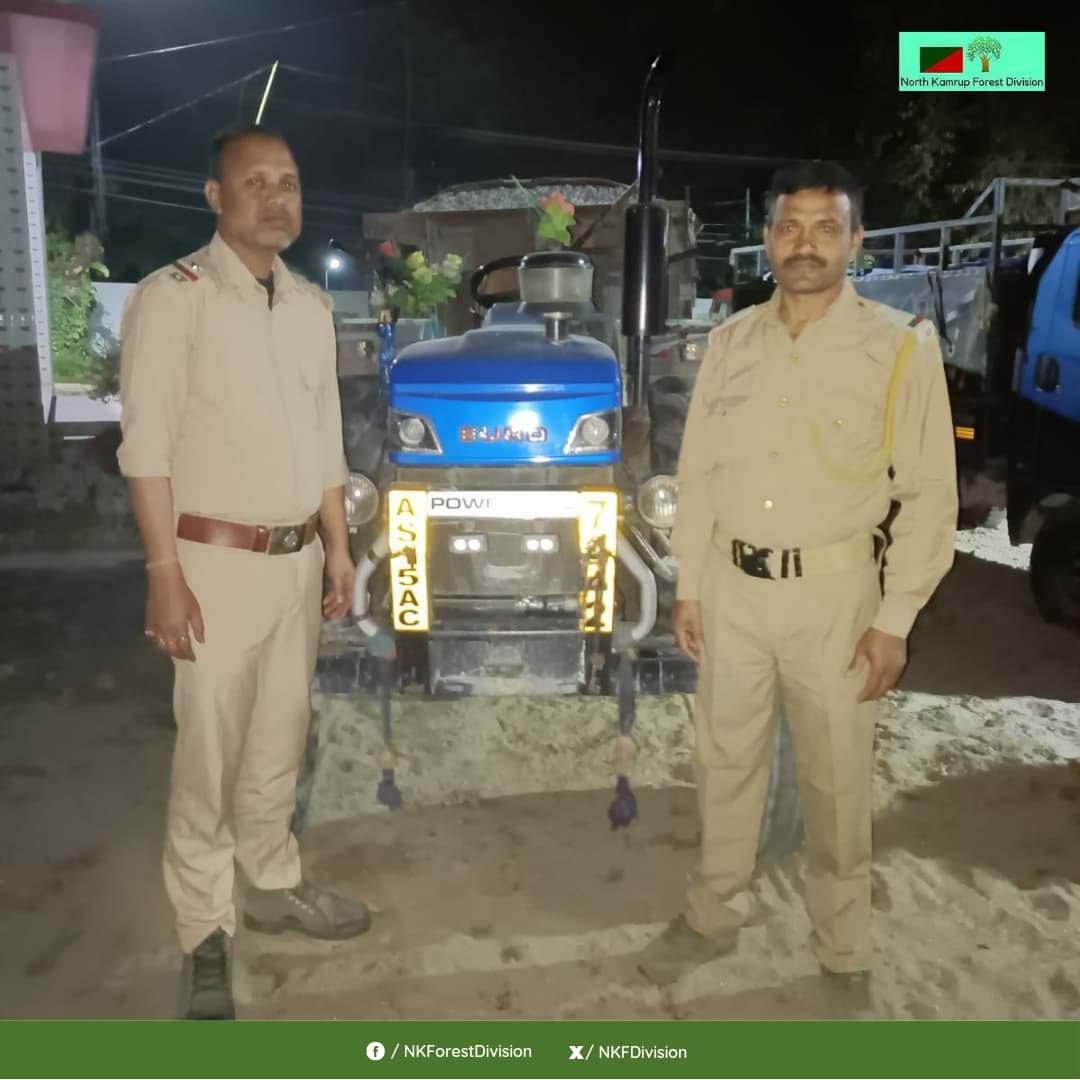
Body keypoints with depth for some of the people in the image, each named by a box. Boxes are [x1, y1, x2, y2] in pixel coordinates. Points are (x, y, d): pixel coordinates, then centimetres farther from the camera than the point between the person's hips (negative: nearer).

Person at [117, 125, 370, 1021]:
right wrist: (165, 573, -17)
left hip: (298, 559, 6)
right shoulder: (173, 298, -9)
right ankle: (205, 931, 20)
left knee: (279, 740, 17)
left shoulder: (312, 305, 10)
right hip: (218, 562, -6)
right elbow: (147, 448, -13)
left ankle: (274, 886, 35)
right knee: (210, 756, 3)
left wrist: (339, 548, 11)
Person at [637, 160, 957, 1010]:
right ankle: (714, 917, 36)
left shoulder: (901, 345, -7)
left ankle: (843, 953, 30)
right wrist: (688, 586, 6)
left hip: (834, 594, -3)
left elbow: (929, 494, -7)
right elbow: (698, 473, 7)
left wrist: (894, 619, -10)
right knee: (726, 764, 15)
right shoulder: (730, 342, 4)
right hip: (734, 588, 4)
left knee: (837, 783, 9)